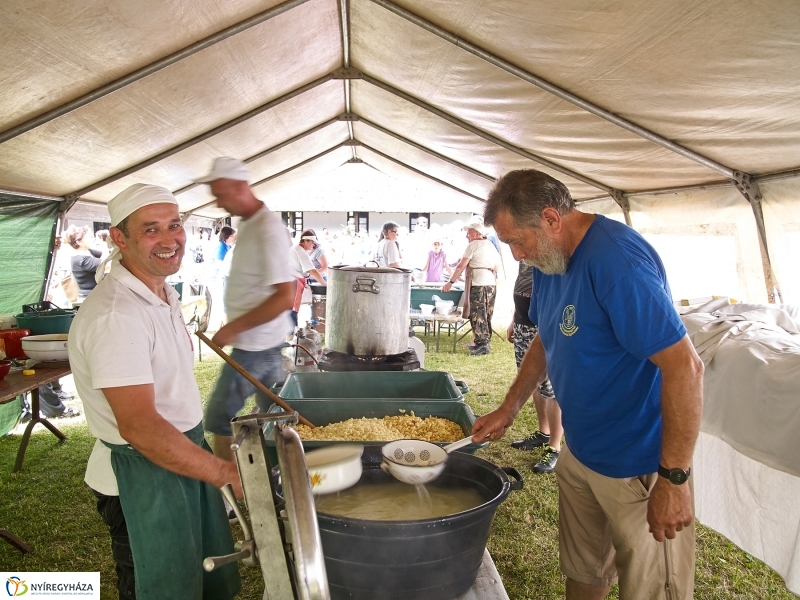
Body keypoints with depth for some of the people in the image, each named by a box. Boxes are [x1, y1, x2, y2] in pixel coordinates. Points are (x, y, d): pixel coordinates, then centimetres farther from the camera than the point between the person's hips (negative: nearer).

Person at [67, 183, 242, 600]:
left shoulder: (164, 294, 5)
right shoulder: (114, 313, -27)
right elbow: (139, 427, -31)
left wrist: (208, 452, 13)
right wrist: (225, 473, -28)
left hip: (185, 451, 9)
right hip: (141, 476, -9)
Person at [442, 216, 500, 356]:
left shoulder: (472, 245, -7)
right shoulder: (490, 245, 15)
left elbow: (461, 266, -9)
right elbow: (497, 265, 19)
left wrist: (451, 282, -5)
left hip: (478, 285, -8)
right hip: (491, 284, 8)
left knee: (477, 315, -5)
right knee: (487, 315, 12)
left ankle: (482, 345, -8)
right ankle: (485, 342, 18)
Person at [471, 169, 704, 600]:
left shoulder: (615, 258, -26)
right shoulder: (549, 260, 2)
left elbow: (684, 367, -27)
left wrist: (674, 479, -24)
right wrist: (509, 408, 8)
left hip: (637, 467, -8)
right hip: (579, 453, 8)